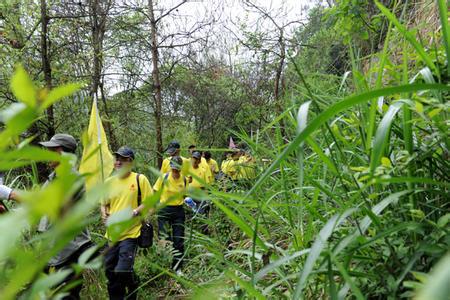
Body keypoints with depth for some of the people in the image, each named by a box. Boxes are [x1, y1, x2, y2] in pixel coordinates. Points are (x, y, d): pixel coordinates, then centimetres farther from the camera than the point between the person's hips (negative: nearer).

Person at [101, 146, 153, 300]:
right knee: (110, 271, 12)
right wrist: (104, 213, -3)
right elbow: (104, 204, 18)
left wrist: (134, 211, -22)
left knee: (122, 271, -11)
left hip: (130, 233, -5)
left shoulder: (140, 179, -7)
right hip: (112, 234, 5)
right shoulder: (109, 182, 7)